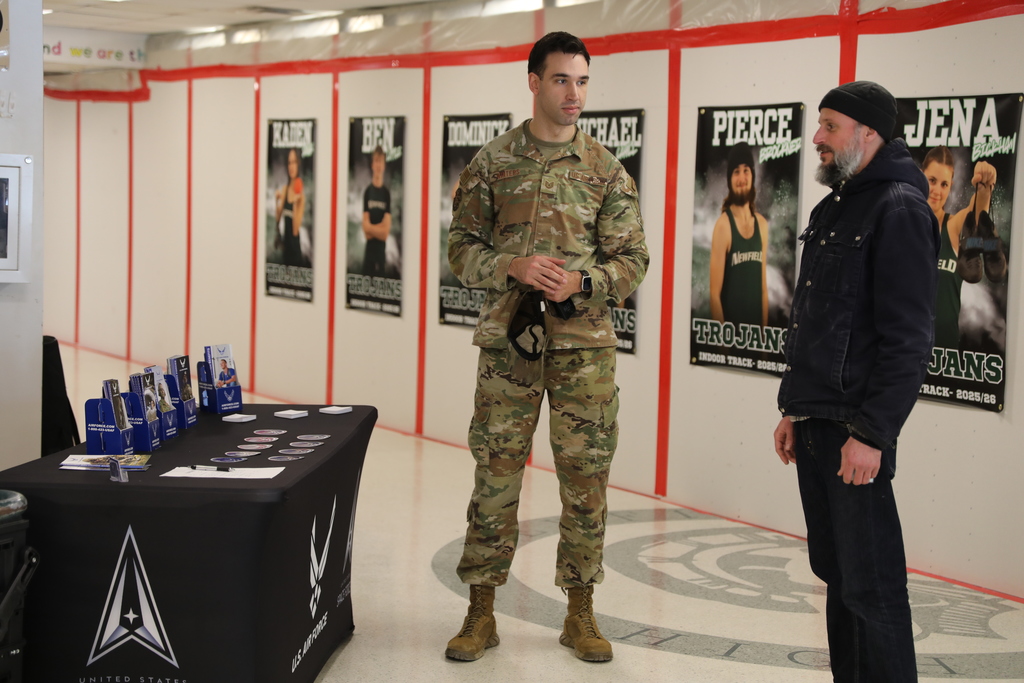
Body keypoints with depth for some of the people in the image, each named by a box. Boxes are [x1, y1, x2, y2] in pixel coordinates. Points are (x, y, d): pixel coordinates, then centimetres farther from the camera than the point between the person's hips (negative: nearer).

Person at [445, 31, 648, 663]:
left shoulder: (607, 170, 4)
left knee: (586, 477, 4)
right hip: (508, 341, 0)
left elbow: (633, 260, 3)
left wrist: (581, 282, -15)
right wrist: (511, 267, -15)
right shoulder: (492, 162, 4)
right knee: (495, 474, 4)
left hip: (584, 344, 0)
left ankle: (581, 614, 18)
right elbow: (463, 248, 4)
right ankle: (482, 612, 16)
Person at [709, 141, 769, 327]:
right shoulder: (723, 224, -12)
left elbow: (763, 287, 10)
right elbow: (715, 293, -14)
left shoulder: (762, 224, 6)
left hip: (756, 329, 5)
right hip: (730, 328, -5)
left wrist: (764, 328, 7)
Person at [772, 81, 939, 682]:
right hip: (814, 424, 9)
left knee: (870, 586, -6)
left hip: (855, 427, -9)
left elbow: (909, 338, -17)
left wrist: (872, 433, -21)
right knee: (835, 572, 15)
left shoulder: (899, 209, -11)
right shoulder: (833, 209, 18)